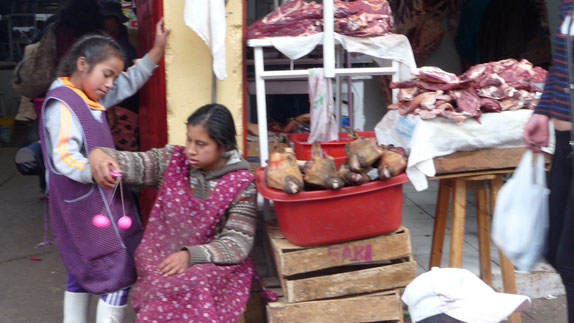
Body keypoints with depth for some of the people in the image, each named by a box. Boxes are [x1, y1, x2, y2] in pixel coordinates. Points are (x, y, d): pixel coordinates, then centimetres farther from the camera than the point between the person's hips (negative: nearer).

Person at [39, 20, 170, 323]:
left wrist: (157, 50, 15)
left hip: (92, 204, 10)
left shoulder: (89, 98, 7)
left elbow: (129, 83, 20)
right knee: (119, 274, -6)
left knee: (82, 271, 18)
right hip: (88, 207, -10)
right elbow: (65, 160, -29)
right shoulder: (62, 105, -20)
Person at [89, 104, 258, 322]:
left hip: (214, 264, -2)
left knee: (196, 288, -33)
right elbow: (135, 164, -12)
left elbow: (239, 241, -10)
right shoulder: (173, 160, 3)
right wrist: (100, 155, -35)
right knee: (161, 289, -29)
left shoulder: (241, 183, -6)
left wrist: (192, 256, -23)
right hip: (162, 258, 2)